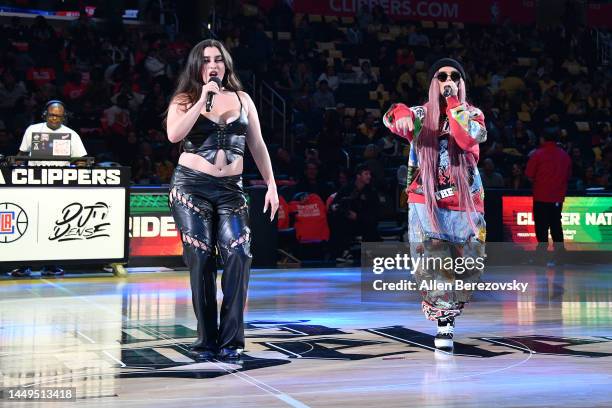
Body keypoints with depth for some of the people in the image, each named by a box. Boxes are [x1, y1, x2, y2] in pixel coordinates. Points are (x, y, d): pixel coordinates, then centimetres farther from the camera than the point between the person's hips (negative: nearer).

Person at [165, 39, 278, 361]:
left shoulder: (241, 99, 14)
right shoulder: (184, 100, 8)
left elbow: (257, 145, 14)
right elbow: (174, 135, -13)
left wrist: (271, 185, 7)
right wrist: (202, 100, -12)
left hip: (230, 190, 2)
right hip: (191, 186, -1)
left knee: (238, 253, -16)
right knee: (201, 259, -5)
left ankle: (231, 339, -8)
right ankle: (206, 339, 5)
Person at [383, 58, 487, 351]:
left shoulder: (473, 114, 9)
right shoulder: (421, 115, 8)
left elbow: (467, 139, -15)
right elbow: (393, 117, -17)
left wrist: (453, 101, -11)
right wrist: (400, 116, -41)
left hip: (465, 204, 1)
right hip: (426, 203, -1)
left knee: (465, 266, 5)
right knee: (432, 262, -14)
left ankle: (449, 312, 29)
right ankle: (444, 324, -5)